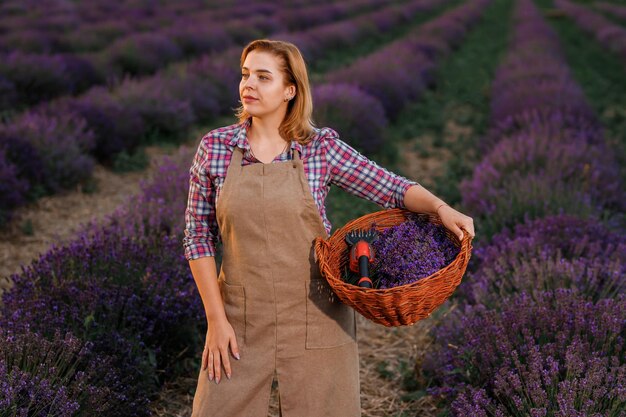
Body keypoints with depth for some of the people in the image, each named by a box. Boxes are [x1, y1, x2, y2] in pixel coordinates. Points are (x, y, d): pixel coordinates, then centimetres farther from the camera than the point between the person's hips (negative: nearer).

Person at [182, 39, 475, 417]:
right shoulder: (215, 147, -2)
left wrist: (441, 208, -21)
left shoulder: (322, 148, -4)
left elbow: (394, 188, -2)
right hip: (242, 317, 1)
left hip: (315, 315, 0)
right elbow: (198, 236, 1)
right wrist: (216, 319, -4)